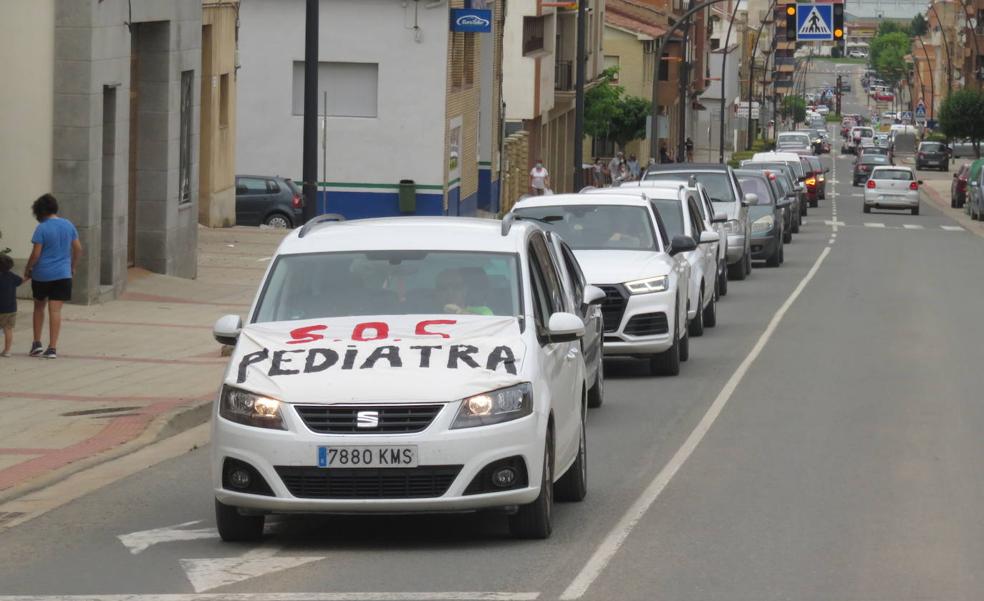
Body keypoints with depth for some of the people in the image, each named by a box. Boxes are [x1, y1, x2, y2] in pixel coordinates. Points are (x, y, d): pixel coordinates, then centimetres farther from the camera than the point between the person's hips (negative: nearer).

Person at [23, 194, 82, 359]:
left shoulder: (42, 228, -11)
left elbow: (36, 254, -13)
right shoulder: (68, 225, 3)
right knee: (55, 311, 0)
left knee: (39, 307, 17)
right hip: (62, 275, 3)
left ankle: (37, 343, 19)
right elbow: (78, 249, 8)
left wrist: (27, 270, 2)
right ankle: (52, 348, -3)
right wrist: (73, 267, 21)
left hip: (42, 275, -3)